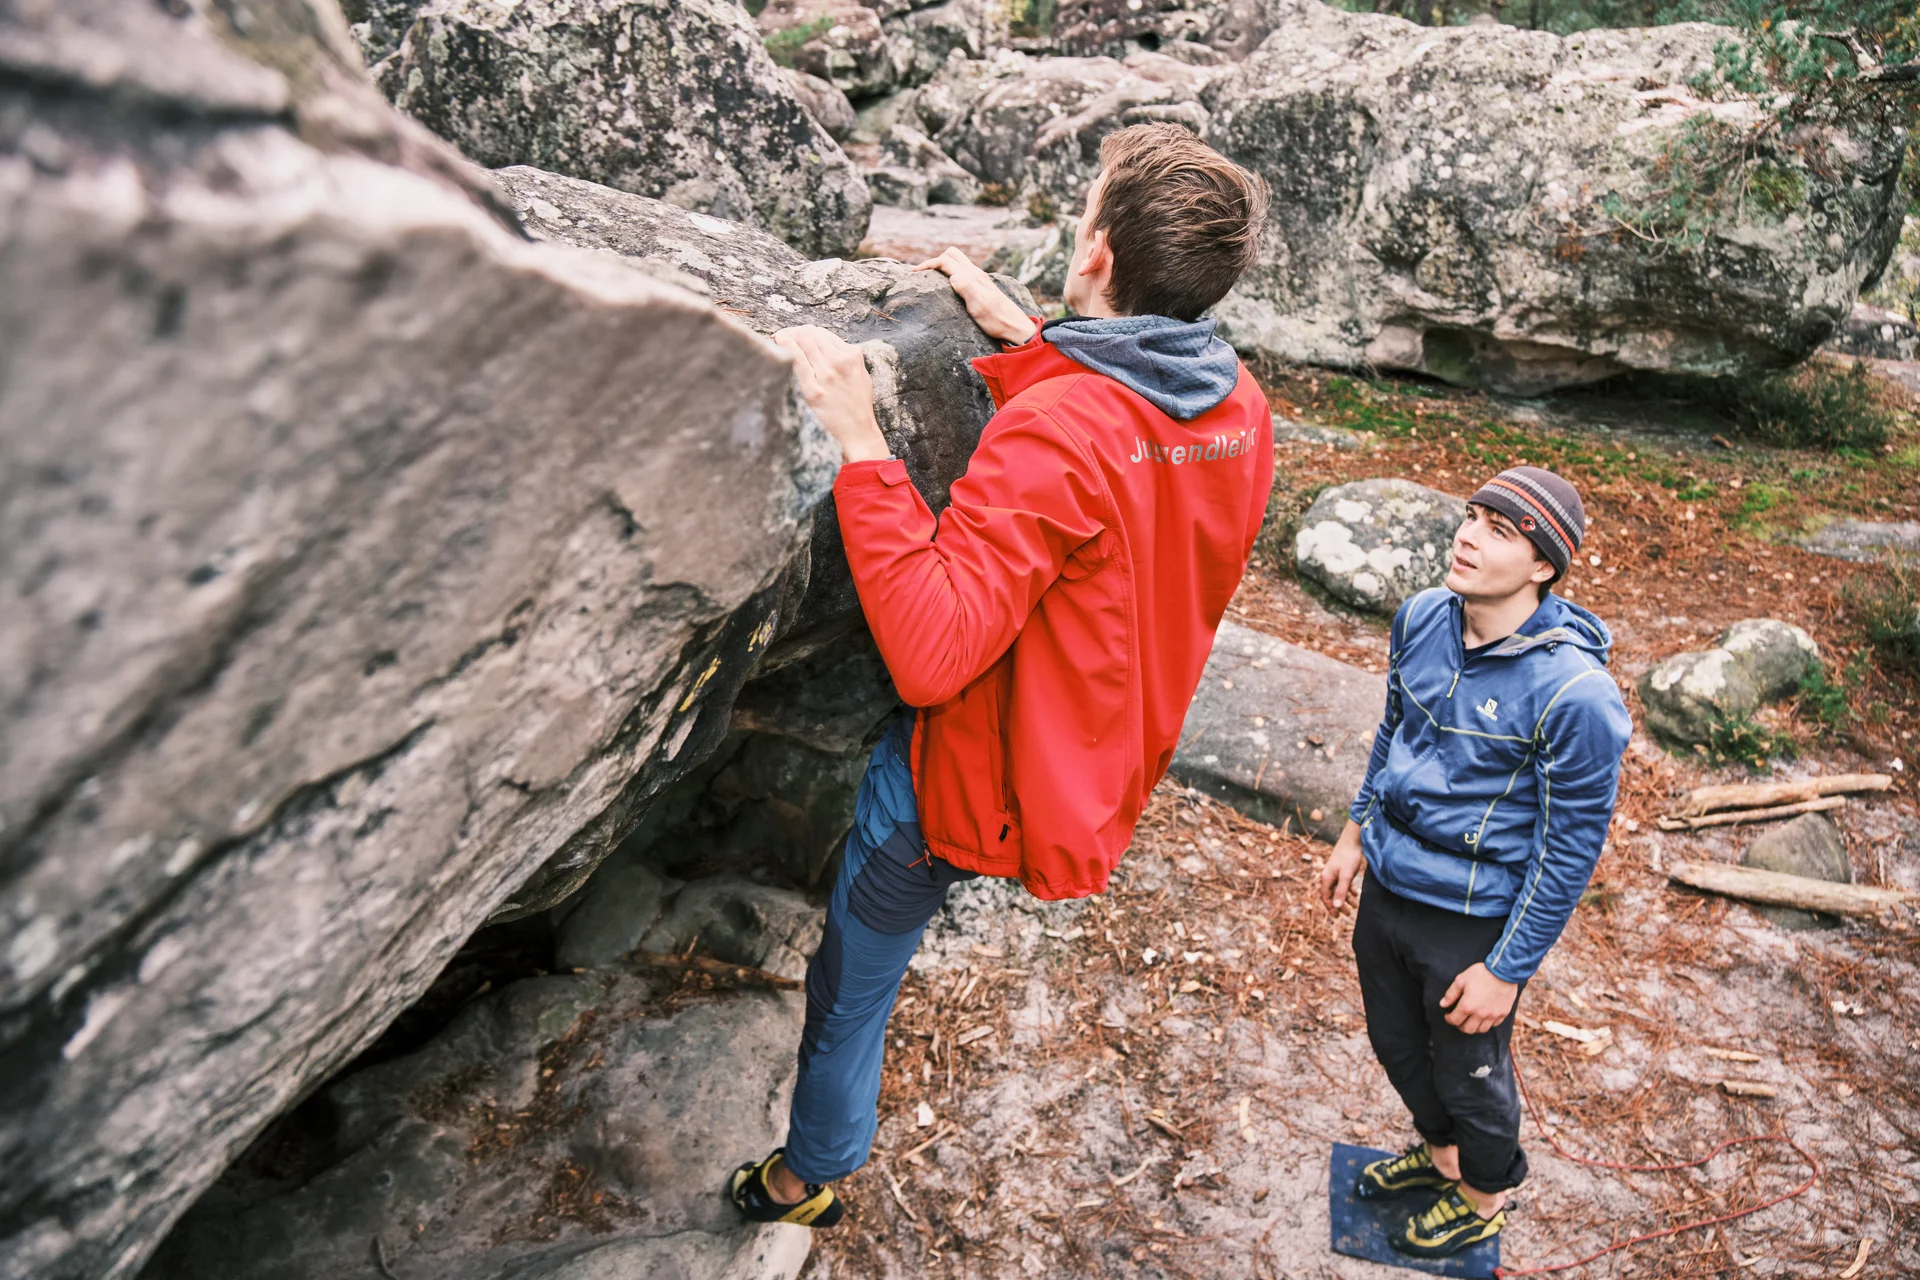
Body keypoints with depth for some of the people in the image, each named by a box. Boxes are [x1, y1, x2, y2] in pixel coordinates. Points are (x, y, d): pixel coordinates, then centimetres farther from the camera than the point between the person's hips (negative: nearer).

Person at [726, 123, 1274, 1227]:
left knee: (854, 980, 17)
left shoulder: (1058, 430, -31)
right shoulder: (1241, 407, -5)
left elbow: (931, 653, -37)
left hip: (984, 781, -7)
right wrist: (1020, 336, 13)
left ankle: (807, 1181, 40)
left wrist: (861, 440, -34)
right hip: (1114, 763, 7)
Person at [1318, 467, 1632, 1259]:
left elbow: (1570, 852, -18)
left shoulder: (1574, 692, -27)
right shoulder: (1423, 618, -8)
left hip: (1472, 920, -6)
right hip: (1386, 888, 6)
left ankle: (1483, 1199, 50)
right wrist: (1355, 834, 16)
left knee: (1467, 1070, 19)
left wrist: (1507, 970, -14)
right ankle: (1440, 1152, 57)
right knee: (1396, 1043, 26)